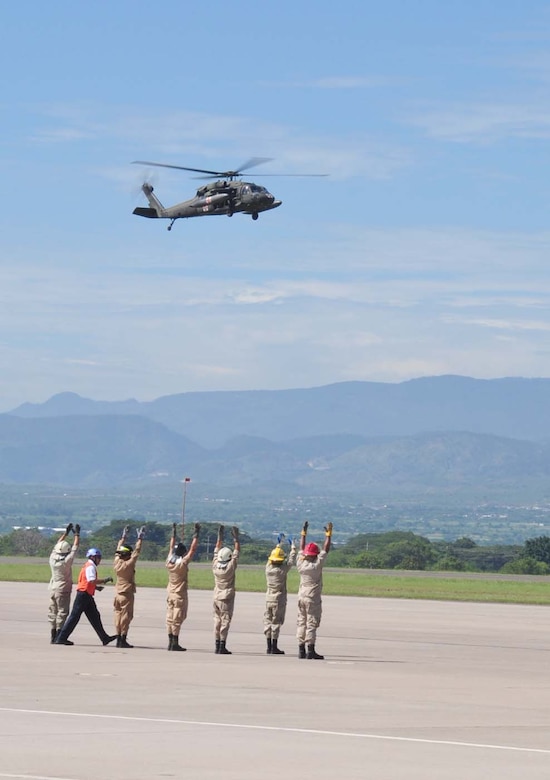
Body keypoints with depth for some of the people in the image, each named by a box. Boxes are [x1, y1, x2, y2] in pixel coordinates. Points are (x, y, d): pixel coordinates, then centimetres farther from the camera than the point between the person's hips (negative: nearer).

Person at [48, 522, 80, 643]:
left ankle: (53, 637, 11)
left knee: (53, 612, 10)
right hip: (63, 590, -6)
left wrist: (66, 532, 22)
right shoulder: (67, 561, -15)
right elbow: (75, 547, -6)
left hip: (53, 588, 6)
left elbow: (58, 545, 15)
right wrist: (77, 534, 7)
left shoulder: (52, 559, 0)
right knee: (62, 612, -4)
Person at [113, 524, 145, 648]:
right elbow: (137, 551, -11)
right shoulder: (129, 564, -15)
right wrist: (140, 538, -3)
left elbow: (118, 550, 14)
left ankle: (118, 638, 10)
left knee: (118, 615, 9)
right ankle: (123, 639, -4)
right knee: (126, 616, -3)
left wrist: (124, 537, 23)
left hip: (118, 594, 6)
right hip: (127, 595, -6)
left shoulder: (117, 563, 0)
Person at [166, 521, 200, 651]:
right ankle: (175, 643, -5)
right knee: (177, 619, -5)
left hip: (170, 593, 6)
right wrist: (196, 535, -9)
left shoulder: (169, 561, 1)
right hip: (180, 594, -6)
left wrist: (174, 533, 24)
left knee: (170, 618, 8)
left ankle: (171, 642, 9)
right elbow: (193, 549, -14)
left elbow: (171, 547, 16)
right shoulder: (183, 563, -15)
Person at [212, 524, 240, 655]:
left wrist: (220, 536, 15)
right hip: (227, 597, -5)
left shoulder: (215, 565, -2)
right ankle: (222, 647, -10)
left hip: (217, 597, 5)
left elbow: (217, 550, 10)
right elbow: (237, 551, -6)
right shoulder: (231, 566, -12)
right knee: (225, 621, -5)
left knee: (217, 620, 9)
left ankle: (218, 646, 9)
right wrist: (236, 538, 1)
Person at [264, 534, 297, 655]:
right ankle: (274, 648, -2)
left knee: (268, 622, 9)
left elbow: (274, 555, 15)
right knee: (276, 622, -2)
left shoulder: (268, 568, -2)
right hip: (279, 599, -5)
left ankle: (269, 647, 10)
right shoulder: (283, 570, -14)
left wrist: (279, 544, 27)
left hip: (269, 599, 5)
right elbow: (291, 560, 0)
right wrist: (293, 547, 16)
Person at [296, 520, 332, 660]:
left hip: (301, 597, 5)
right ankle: (310, 651, -9)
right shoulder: (317, 565, -12)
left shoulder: (300, 564, 0)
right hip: (313, 598, -5)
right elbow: (326, 549, -7)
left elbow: (301, 548, 14)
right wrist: (328, 534, 2)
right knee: (311, 624, -6)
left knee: (302, 623, 8)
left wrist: (304, 532, 22)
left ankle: (301, 650, 8)